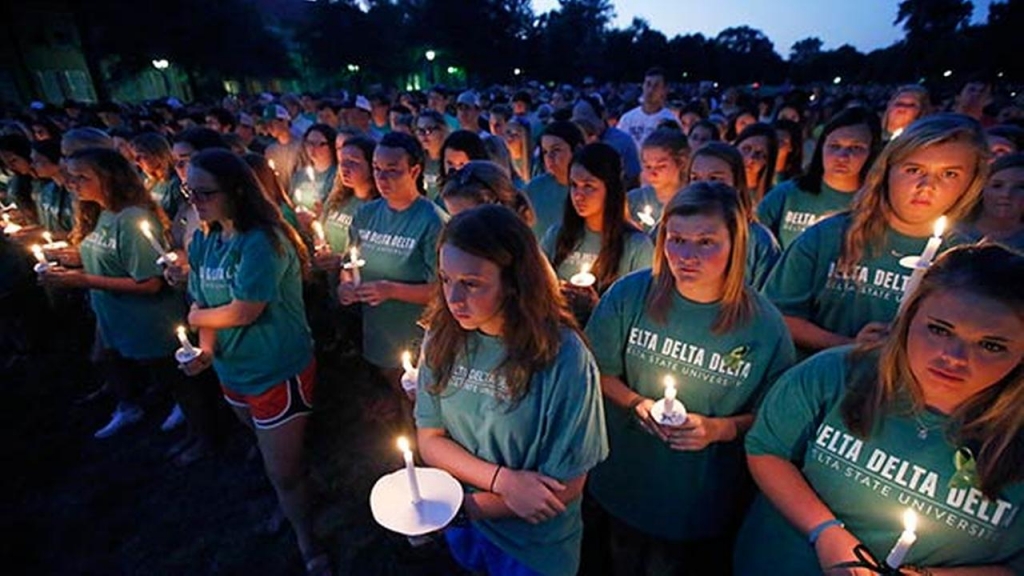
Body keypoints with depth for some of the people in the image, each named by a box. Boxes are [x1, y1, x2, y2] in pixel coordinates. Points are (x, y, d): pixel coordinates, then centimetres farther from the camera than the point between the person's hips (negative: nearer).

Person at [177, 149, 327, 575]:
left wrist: (196, 318, -7)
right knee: (273, 454, 29)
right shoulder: (202, 242, 1)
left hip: (279, 372, -8)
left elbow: (242, 313, -25)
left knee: (283, 471, 5)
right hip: (233, 370, 8)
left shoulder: (261, 242, -24)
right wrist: (205, 348, -14)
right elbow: (200, 301, 3)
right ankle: (289, 506, 57)